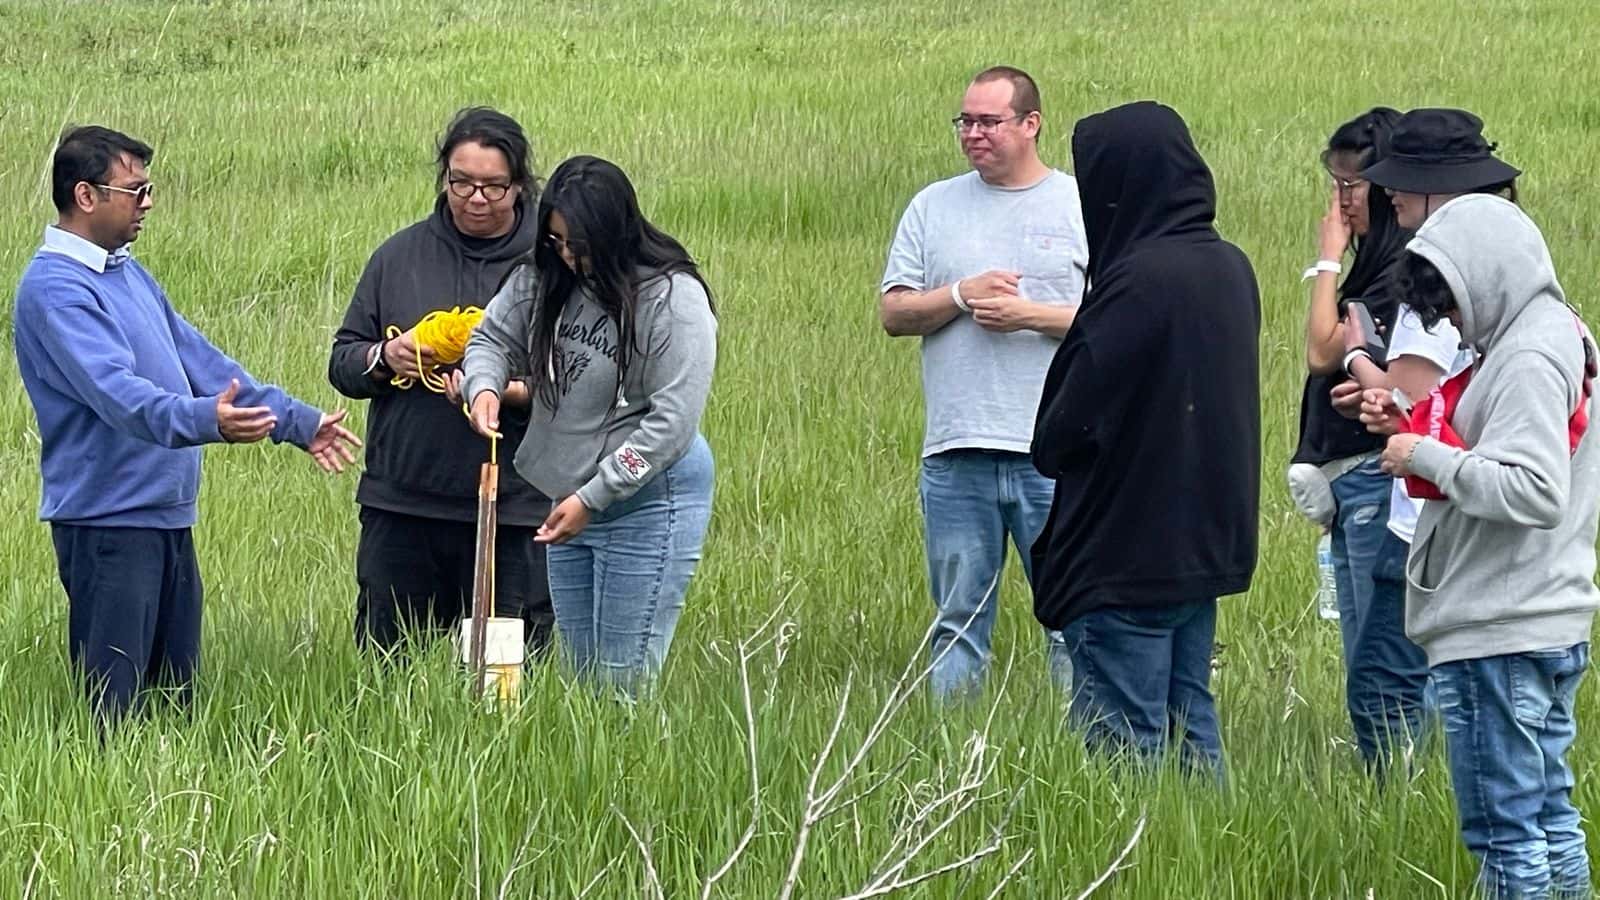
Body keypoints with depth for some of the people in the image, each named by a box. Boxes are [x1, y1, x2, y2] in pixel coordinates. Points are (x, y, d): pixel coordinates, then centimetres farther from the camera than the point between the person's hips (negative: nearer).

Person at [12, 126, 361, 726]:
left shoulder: (127, 272, 16)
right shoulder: (54, 288, -16)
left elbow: (199, 359, 22)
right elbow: (115, 389, -30)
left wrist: (298, 422, 21)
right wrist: (204, 419, -46)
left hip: (168, 515, 10)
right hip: (107, 519, -10)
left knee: (178, 695, 12)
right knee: (112, 715, -9)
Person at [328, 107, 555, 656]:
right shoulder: (400, 256, 9)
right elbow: (342, 362, 13)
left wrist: (511, 390, -21)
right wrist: (384, 357, -8)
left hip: (511, 513, -3)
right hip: (401, 507, 3)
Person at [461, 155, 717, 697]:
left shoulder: (673, 297, -17)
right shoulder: (543, 277, 1)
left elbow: (672, 422, -18)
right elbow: (494, 337, 14)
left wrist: (592, 497, -18)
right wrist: (485, 387, -11)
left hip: (647, 503, -7)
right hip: (569, 498, 7)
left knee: (624, 681, -5)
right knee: (579, 672, 12)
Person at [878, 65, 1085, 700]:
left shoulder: (1084, 208, 5)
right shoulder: (933, 207, 14)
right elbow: (893, 313, 8)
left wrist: (1032, 315, -11)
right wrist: (961, 296, -8)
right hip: (955, 453, 3)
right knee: (957, 622, 7)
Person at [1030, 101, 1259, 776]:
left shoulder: (1141, 279, -21)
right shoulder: (1230, 269, 6)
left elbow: (1072, 423, -17)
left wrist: (1049, 447, 4)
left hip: (1127, 550, -9)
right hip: (1208, 540, 9)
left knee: (1122, 740, -2)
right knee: (1189, 726, 15)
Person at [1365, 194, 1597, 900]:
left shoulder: (1530, 359, -17)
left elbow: (1533, 492, -27)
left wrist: (1429, 457, -19)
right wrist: (1413, 429, 5)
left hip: (1497, 638, -10)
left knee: (1504, 831, -4)